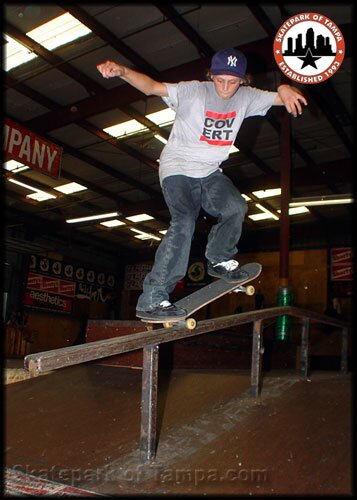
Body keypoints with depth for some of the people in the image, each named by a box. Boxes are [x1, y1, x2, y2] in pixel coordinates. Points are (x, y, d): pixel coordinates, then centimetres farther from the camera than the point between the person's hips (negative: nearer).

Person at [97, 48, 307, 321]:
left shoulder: (246, 97, 3)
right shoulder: (194, 91, -13)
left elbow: (281, 98, 2)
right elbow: (153, 86, -22)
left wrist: (286, 89, -24)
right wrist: (122, 71, -40)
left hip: (210, 173, 5)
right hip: (177, 168, -5)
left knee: (236, 207, -21)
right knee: (184, 223, -25)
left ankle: (219, 260, 8)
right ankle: (151, 299, -24)